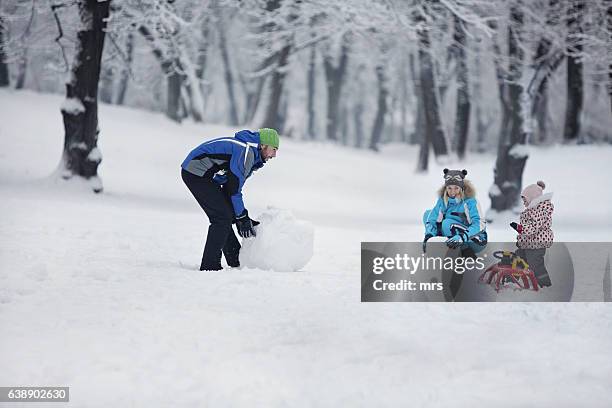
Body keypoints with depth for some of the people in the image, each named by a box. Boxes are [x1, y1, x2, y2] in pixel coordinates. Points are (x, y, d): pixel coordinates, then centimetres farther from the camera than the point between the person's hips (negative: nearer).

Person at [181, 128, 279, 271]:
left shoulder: (251, 153, 16)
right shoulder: (246, 151, -17)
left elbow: (230, 188, 18)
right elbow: (233, 188, -18)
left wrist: (243, 217, 16)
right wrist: (241, 217, -12)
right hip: (196, 172, -11)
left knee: (224, 215, 15)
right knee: (223, 216, -11)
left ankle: (236, 262, 24)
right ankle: (209, 265, -10)